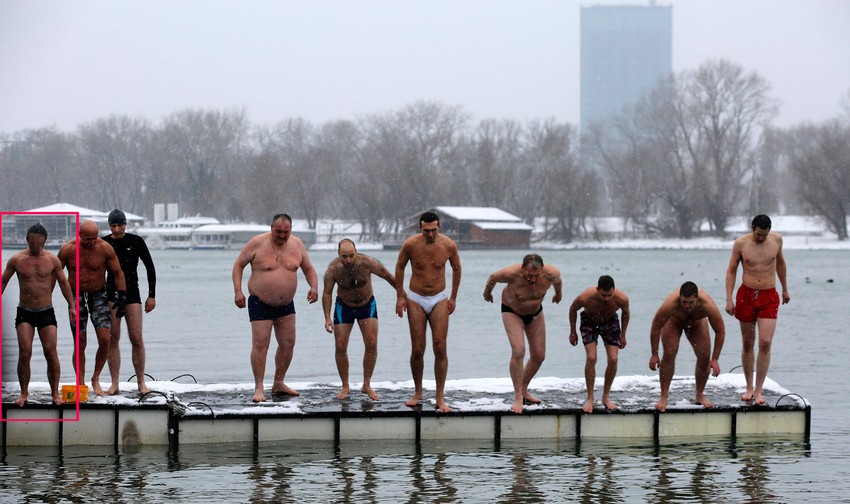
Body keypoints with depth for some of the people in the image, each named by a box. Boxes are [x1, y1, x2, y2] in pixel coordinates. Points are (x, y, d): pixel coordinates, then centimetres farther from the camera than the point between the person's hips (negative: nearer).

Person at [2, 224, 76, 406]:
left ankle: (55, 392, 5)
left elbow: (63, 283, 7)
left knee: (50, 352, -6)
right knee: (25, 352, -12)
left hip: (46, 312, 1)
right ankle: (24, 392, 0)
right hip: (25, 313, -1)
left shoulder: (52, 260, -1)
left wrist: (71, 306, 4)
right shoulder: (16, 260, -2)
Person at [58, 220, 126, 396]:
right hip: (76, 296, -1)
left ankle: (96, 379, 9)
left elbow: (118, 272, -1)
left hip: (99, 295, 1)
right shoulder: (68, 249, -11)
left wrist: (122, 296, -6)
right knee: (80, 343, -2)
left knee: (105, 339, -11)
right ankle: (80, 385, 7)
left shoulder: (105, 248, -11)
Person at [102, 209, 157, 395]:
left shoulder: (136, 242, -1)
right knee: (112, 339, 0)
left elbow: (150, 268, 4)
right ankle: (114, 383, 3)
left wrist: (152, 295, 1)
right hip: (110, 294, 1)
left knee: (136, 339, -6)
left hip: (132, 294, -1)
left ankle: (141, 382, 4)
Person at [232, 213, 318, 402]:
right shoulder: (257, 243, -12)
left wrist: (314, 287, -8)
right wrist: (238, 291, -15)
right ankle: (258, 388, -6)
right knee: (260, 344, -11)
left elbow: (308, 268, 11)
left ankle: (278, 384, 22)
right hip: (260, 303, -5)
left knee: (288, 344, 8)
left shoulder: (297, 245, 0)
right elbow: (239, 265, -5)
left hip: (286, 304, 5)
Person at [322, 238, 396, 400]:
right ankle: (345, 386, 11)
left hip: (367, 305, 0)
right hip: (344, 307, 0)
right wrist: (327, 318, -17)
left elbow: (389, 277, -13)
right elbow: (327, 293, -11)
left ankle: (367, 385, 1)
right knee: (340, 347, -4)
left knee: (371, 344, -11)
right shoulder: (333, 268, -24)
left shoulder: (367, 263, -28)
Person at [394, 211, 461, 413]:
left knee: (440, 348, -8)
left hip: (439, 300, 0)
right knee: (417, 350, -1)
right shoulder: (410, 244, -12)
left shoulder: (448, 245, -10)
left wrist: (453, 298, 10)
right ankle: (417, 392, 17)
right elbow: (400, 267, 5)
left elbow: (456, 268, 9)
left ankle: (440, 398, -4)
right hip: (416, 300, 0)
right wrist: (400, 296, 4)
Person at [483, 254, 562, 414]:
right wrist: (487, 293, 8)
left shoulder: (551, 274, -28)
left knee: (539, 355, 4)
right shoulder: (511, 274, -36)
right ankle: (518, 397, -15)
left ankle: (524, 390, 25)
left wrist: (558, 293, 21)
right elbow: (493, 278, -13)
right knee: (518, 352, -22)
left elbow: (557, 280, 0)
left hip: (535, 312, 4)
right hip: (512, 312, -4)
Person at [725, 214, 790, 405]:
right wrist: (729, 299, -4)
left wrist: (785, 289, 26)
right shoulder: (741, 244, -5)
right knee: (748, 344, 7)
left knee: (765, 343, -12)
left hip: (769, 297, 0)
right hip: (746, 295, 0)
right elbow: (731, 271, 2)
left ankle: (758, 391, -9)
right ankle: (749, 387, 20)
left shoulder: (776, 239, 0)